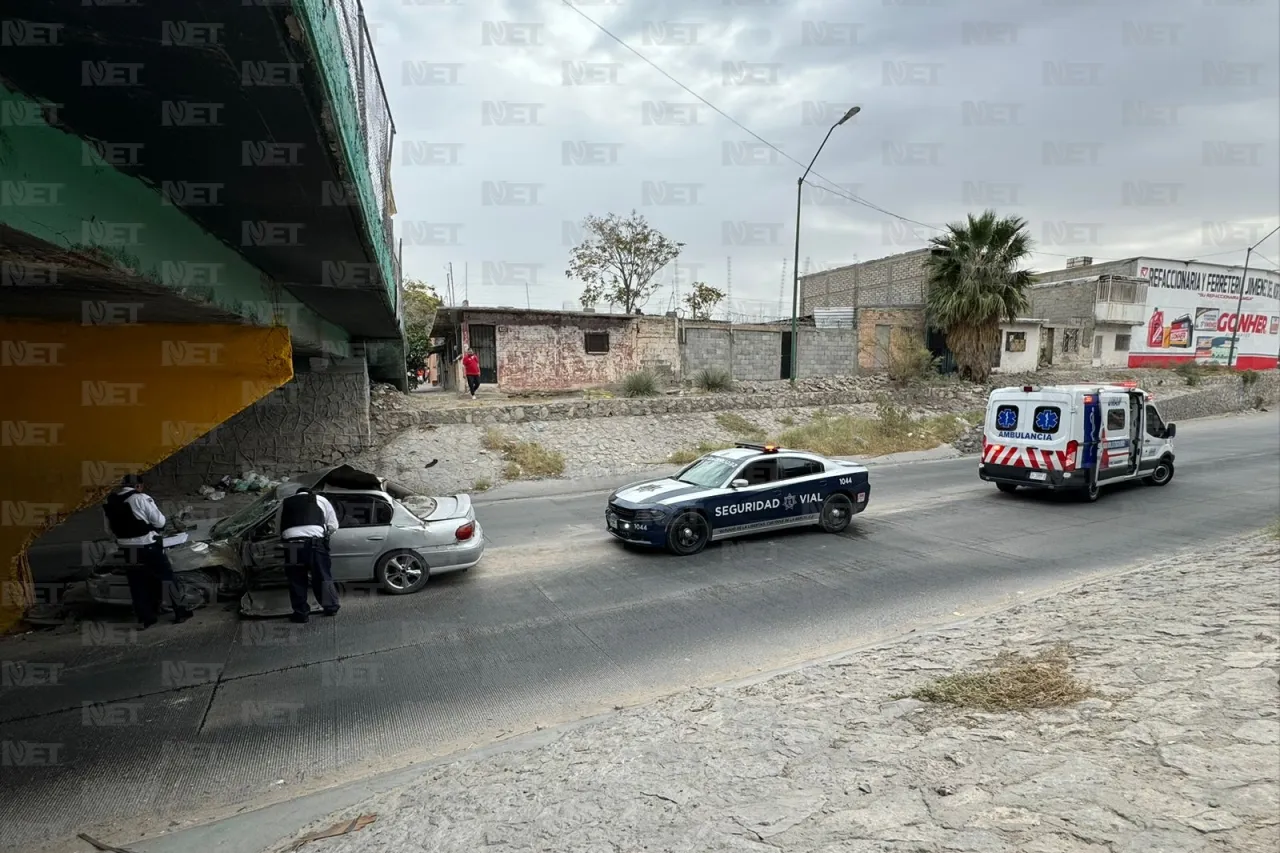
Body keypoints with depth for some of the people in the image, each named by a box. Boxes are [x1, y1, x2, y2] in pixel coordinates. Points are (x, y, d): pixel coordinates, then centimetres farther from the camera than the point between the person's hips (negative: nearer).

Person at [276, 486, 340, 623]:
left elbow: (278, 527, 25)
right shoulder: (320, 499, 23)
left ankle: (301, 613, 16)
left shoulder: (285, 502, 27)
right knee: (323, 576, 13)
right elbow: (333, 525, 18)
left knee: (296, 580, 12)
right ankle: (330, 607, 22)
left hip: (292, 543, 1)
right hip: (315, 542, -1)